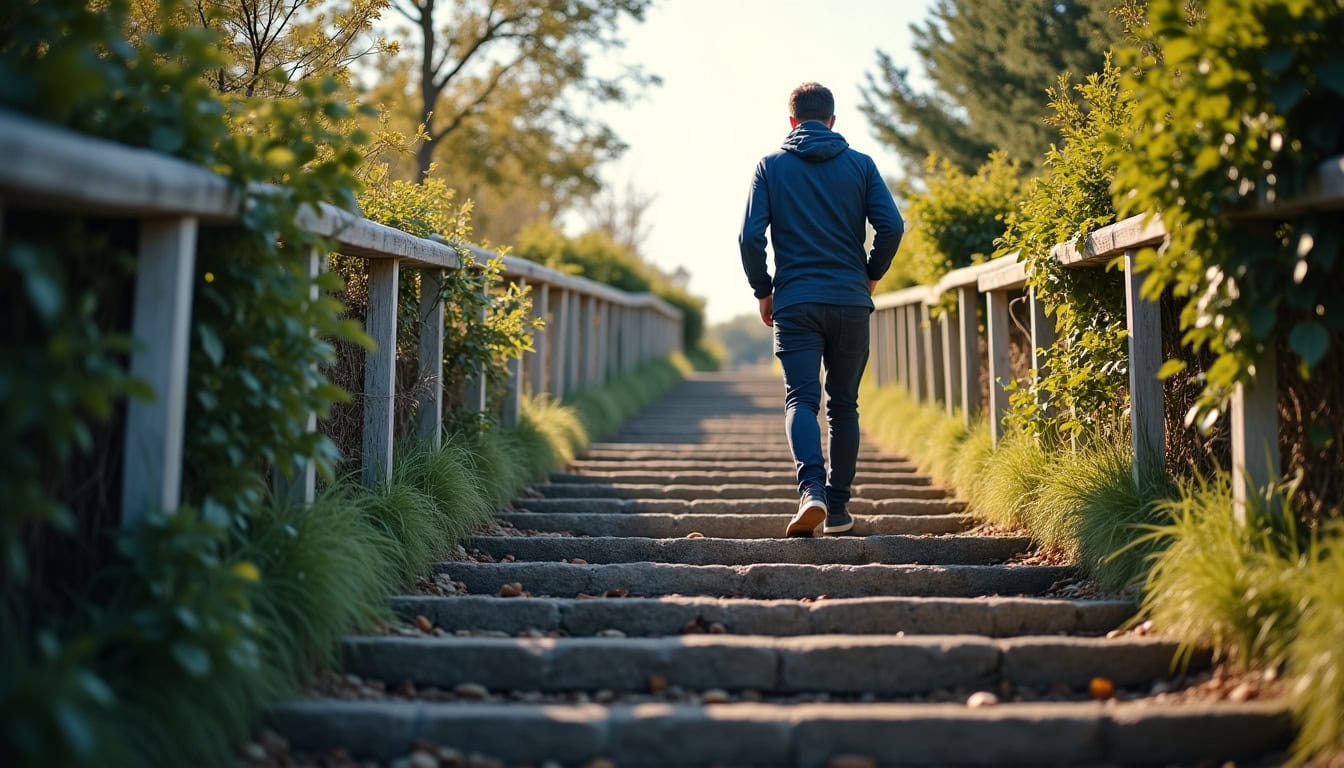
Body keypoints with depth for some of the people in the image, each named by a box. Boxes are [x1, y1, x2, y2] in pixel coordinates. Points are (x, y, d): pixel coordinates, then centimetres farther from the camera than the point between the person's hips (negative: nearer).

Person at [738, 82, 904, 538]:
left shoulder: (771, 166, 4)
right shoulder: (860, 165, 5)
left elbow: (750, 236, -4)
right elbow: (891, 226, -5)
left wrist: (763, 291, 8)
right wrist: (871, 275, 11)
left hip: (795, 303, -1)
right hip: (851, 302, 1)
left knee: (801, 398, -3)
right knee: (843, 403, 11)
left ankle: (811, 489, -27)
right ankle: (838, 508, 12)